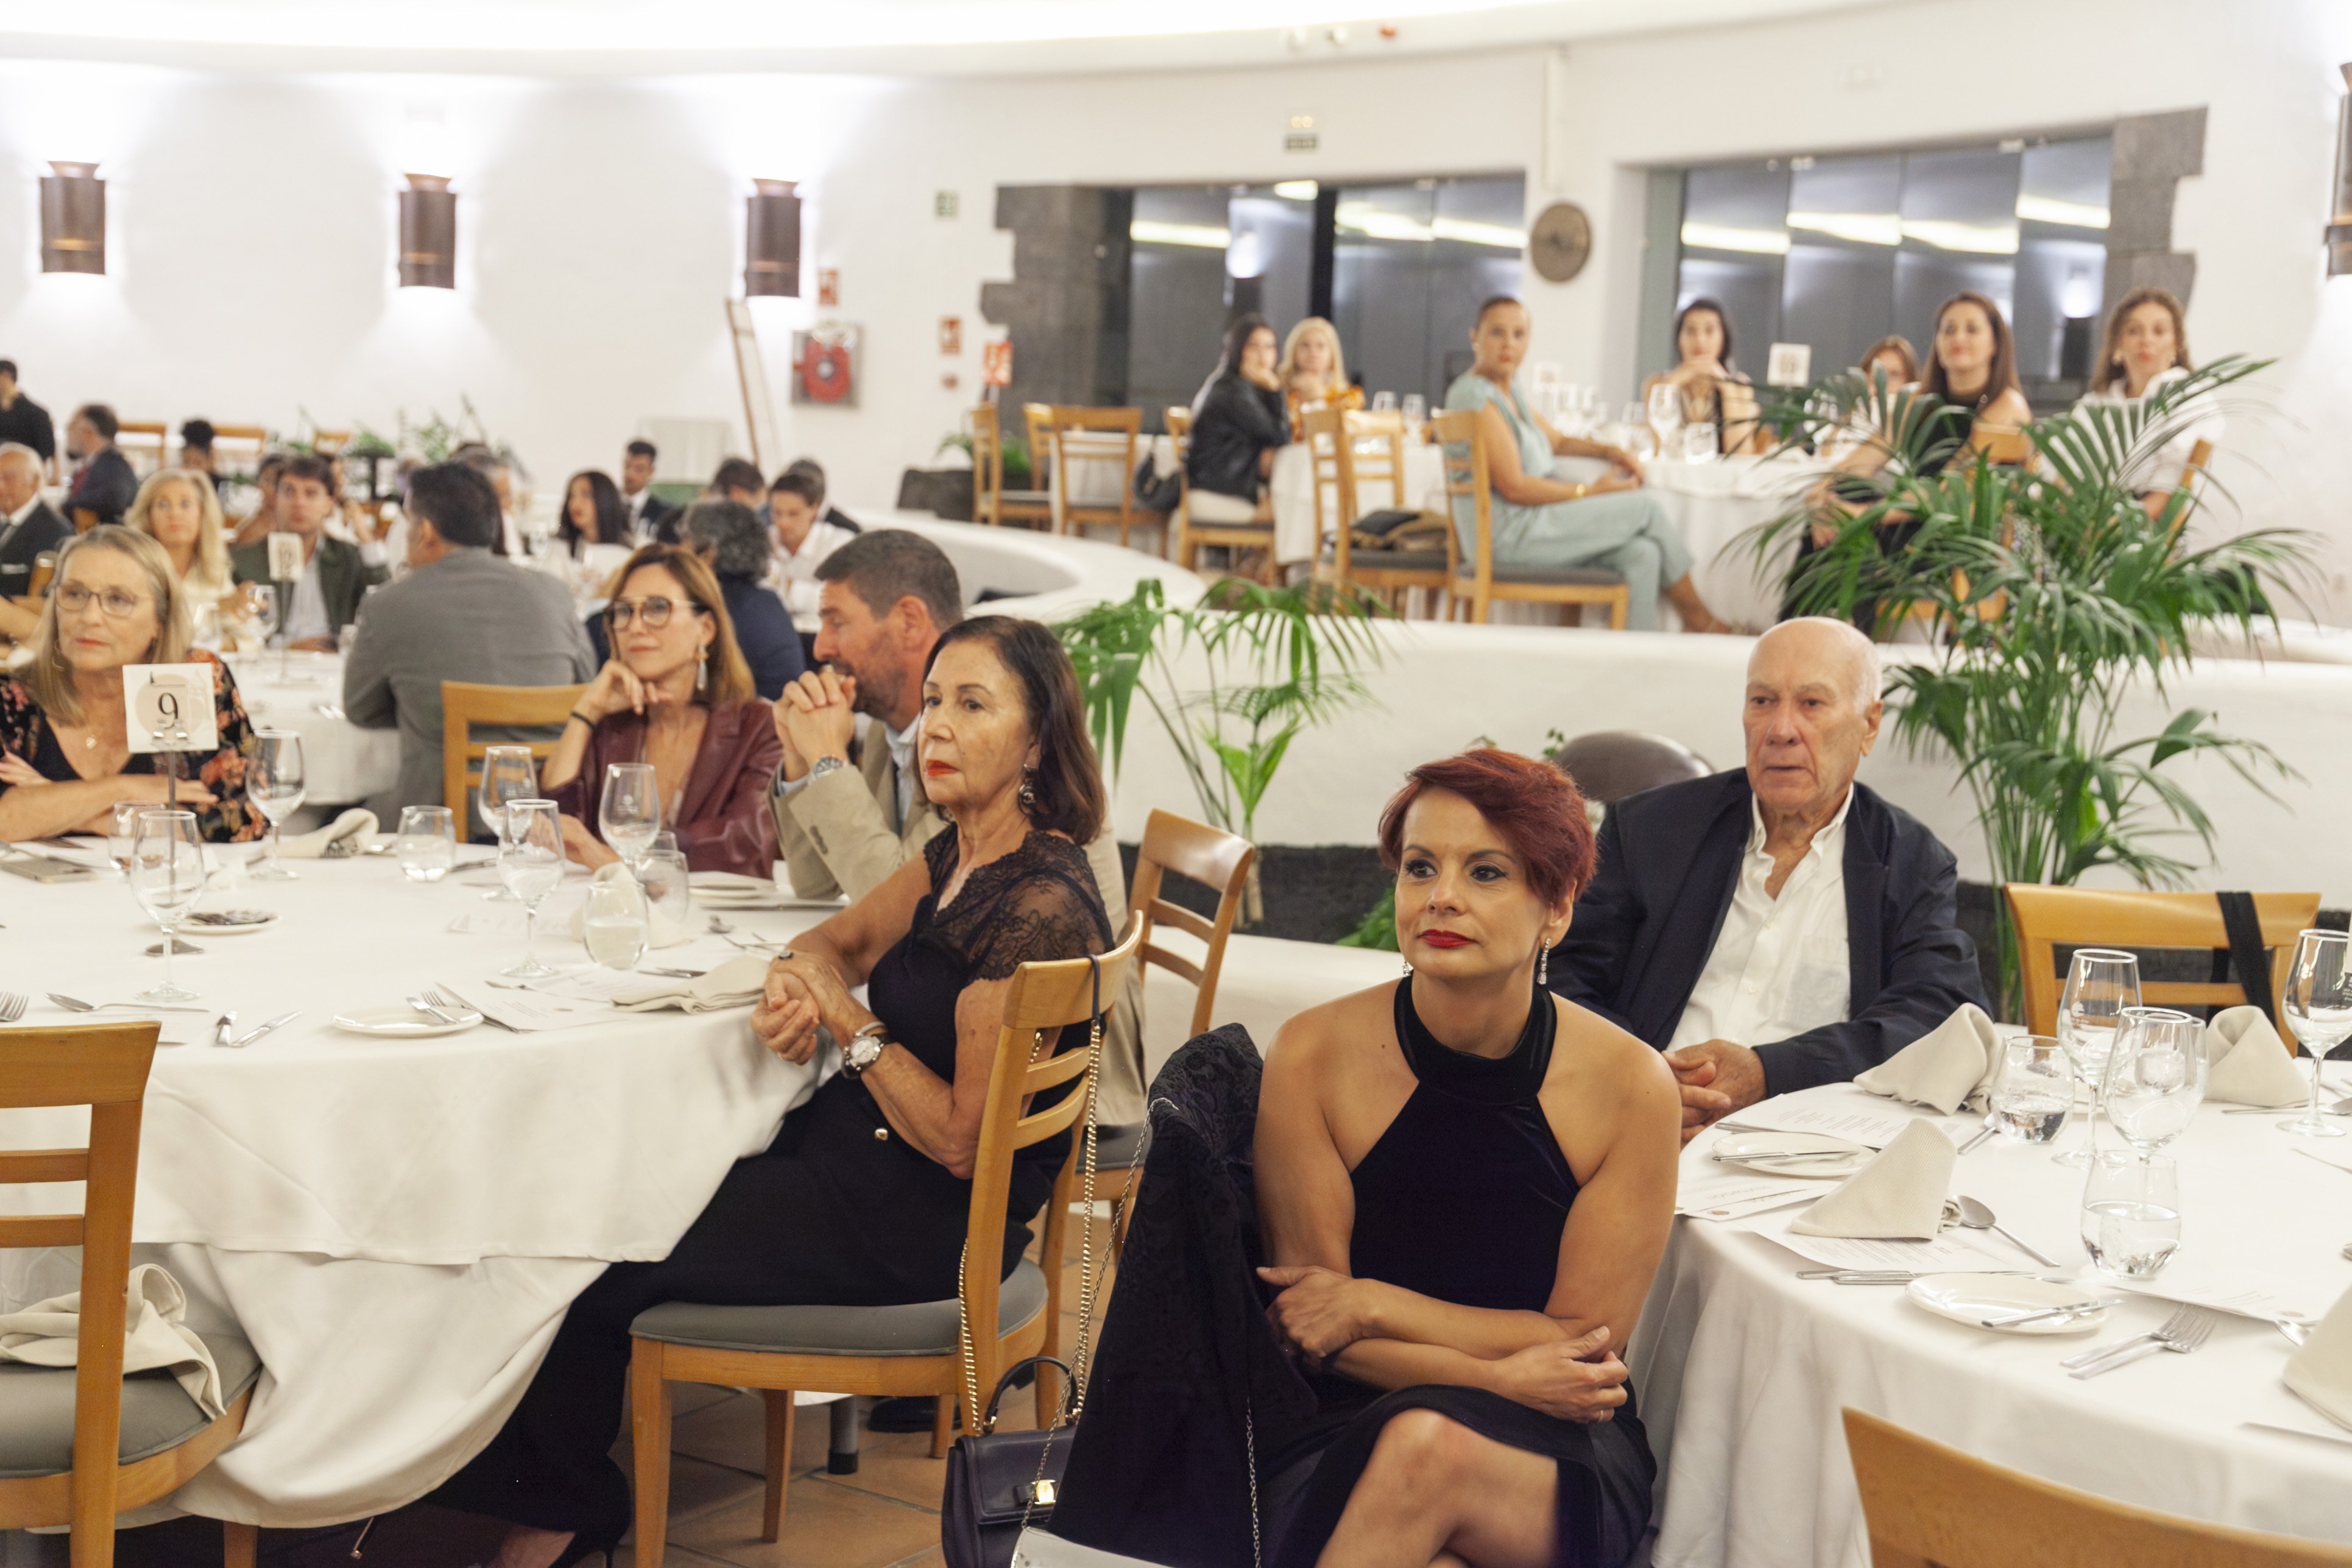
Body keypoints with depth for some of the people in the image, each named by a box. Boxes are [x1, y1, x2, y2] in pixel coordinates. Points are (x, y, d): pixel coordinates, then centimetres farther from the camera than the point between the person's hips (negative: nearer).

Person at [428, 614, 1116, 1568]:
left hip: (923, 1225, -9)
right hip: (860, 1153, 9)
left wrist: (847, 1020, -14)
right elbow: (839, 940, 18)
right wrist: (803, 978, -6)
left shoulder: (1040, 906, -25)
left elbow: (960, 1140, -23)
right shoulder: (957, 855, 4)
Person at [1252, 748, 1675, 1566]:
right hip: (1347, 1432, 0)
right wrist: (1498, 1376, -16)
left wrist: (1373, 1305, -9)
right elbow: (1312, 1332, -3)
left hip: (1559, 1462, 1)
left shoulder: (1629, 1085, -8)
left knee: (1424, 1446, -35)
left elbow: (1586, 1339, -3)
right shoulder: (1313, 1057, -6)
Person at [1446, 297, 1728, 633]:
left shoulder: (1508, 389, 14)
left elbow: (1554, 441, 28)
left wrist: (1608, 451, 8)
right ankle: (1698, 620, 11)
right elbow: (1513, 487, -20)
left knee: (1641, 554, -8)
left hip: (1527, 524, 9)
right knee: (1646, 509, -5)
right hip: (1507, 536, -9)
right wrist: (1591, 490, -12)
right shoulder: (1474, 396, -17)